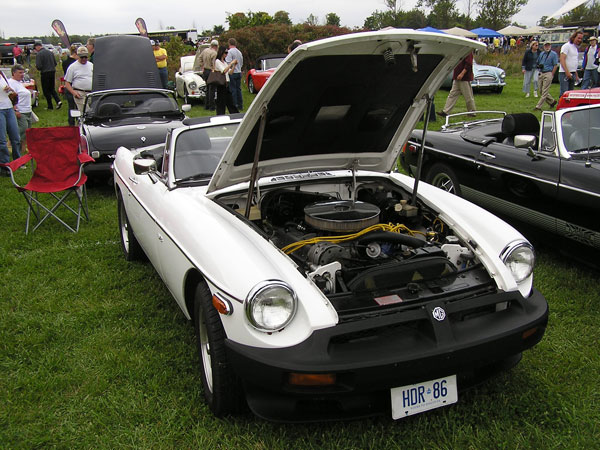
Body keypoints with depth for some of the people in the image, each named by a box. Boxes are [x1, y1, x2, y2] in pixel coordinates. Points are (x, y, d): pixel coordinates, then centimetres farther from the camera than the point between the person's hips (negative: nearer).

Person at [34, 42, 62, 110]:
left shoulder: (39, 54, -13)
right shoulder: (50, 52, 9)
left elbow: (38, 66, -18)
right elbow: (55, 63, 13)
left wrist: (37, 67, 4)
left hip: (45, 73, -6)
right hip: (53, 72, 6)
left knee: (46, 90, 5)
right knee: (52, 89, 17)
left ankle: (50, 106, 7)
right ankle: (58, 101, -3)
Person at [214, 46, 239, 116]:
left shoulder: (224, 62, 18)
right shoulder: (217, 61, -8)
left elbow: (230, 72, 15)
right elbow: (224, 71, -21)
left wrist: (234, 65, 2)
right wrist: (231, 63, -20)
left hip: (226, 84, 8)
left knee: (230, 102, 12)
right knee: (221, 102, -4)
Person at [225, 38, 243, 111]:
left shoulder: (230, 52, -11)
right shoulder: (239, 52, 13)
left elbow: (228, 62, -19)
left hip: (232, 73, -7)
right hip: (239, 72, 7)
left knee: (233, 89, -3)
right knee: (238, 89, 10)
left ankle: (234, 105, -5)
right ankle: (240, 105, 12)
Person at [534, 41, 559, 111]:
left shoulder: (554, 54, -3)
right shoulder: (541, 54, 16)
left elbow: (555, 65, -5)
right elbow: (538, 63, 25)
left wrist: (551, 75, -11)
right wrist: (539, 65, 1)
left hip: (548, 74, -7)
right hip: (541, 73, 7)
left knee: (544, 91, -9)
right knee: (541, 91, 9)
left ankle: (538, 106, -13)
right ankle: (552, 101, 27)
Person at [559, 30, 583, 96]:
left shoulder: (576, 48, 20)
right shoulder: (566, 46, -7)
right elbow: (562, 60, -17)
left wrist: (576, 75, 21)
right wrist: (567, 72, -25)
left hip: (572, 74, 9)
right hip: (564, 73, -9)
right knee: (564, 93, -14)